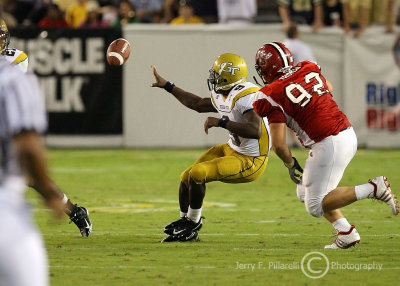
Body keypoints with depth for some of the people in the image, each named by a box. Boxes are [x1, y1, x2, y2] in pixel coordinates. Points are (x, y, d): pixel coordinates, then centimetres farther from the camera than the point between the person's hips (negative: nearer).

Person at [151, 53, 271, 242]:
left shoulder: (245, 97, -28)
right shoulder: (222, 97, 3)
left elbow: (255, 131, -41)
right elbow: (198, 104, 22)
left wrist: (221, 122, -38)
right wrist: (167, 86, 24)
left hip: (250, 162, -10)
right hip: (232, 149, 10)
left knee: (197, 173, -21)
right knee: (186, 177, 8)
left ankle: (192, 223, 1)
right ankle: (186, 227, 26)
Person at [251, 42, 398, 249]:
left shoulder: (274, 96, -12)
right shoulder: (309, 69, 8)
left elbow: (278, 145, -14)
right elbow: (329, 89, 32)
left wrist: (290, 165, 4)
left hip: (329, 145, -9)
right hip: (348, 134, 9)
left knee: (315, 206, 2)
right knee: (305, 193, 20)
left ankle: (374, 189, -8)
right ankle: (346, 233, 14)